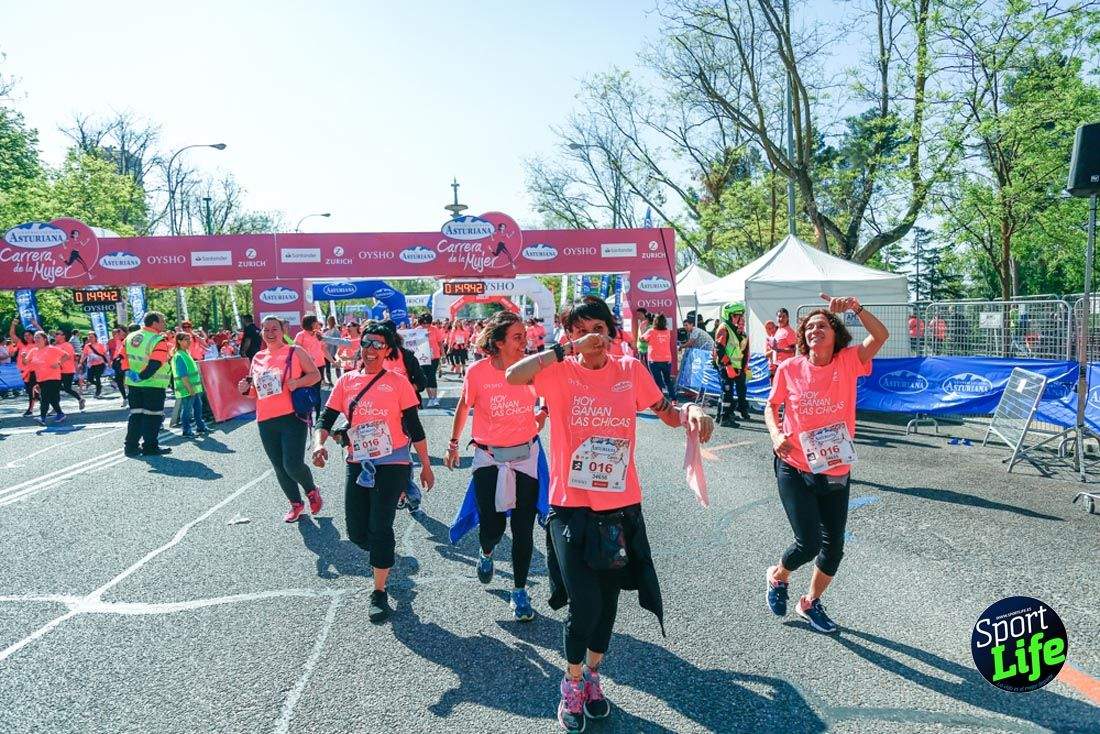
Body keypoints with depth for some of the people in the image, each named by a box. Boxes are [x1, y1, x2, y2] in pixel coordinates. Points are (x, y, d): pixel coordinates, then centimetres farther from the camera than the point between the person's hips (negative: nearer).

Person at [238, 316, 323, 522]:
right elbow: (255, 390, 21)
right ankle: (296, 504, 30)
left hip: (293, 416, -5)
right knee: (279, 467, 11)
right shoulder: (257, 358, 13)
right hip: (266, 421, 5)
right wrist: (246, 389, -1)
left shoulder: (295, 352, -1)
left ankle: (312, 490, 19)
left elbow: (315, 374, 1)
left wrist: (297, 382, -16)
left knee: (293, 465, -12)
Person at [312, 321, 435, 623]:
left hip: (392, 464, -4)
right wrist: (319, 443, -18)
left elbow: (414, 427, 0)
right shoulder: (346, 381, 6)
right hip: (357, 464, 4)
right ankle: (383, 553, 41)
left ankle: (379, 593, 9)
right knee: (357, 533, 6)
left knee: (379, 527, -7)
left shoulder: (398, 382, -3)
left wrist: (426, 466, 2)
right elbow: (326, 418, 3)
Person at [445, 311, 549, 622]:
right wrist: (453, 445, 14)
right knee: (492, 526, 3)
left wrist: (541, 417, -2)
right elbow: (463, 408, 6)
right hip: (488, 459, -1)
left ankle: (519, 591, 23)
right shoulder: (477, 372, -12)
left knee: (523, 529, 5)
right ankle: (487, 553, 41)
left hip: (527, 456, 1)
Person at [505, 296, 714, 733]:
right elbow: (513, 375, -25)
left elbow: (668, 413, 8)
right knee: (583, 604, -6)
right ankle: (573, 683, 24)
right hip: (571, 507, -3)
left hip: (621, 507, 3)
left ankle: (592, 675, 43)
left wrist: (693, 411, -14)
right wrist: (569, 349, -28)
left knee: (608, 600, 17)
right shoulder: (560, 372, -7)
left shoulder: (630, 370, 1)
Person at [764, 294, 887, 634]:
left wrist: (855, 307, -29)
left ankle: (811, 602, 37)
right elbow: (771, 406, 5)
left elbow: (881, 336, -19)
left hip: (836, 472, 3)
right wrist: (776, 434, -12)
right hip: (795, 469, -2)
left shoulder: (847, 362, -5)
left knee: (834, 546, 11)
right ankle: (778, 576, 26)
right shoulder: (790, 368, -7)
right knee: (809, 542, -9)